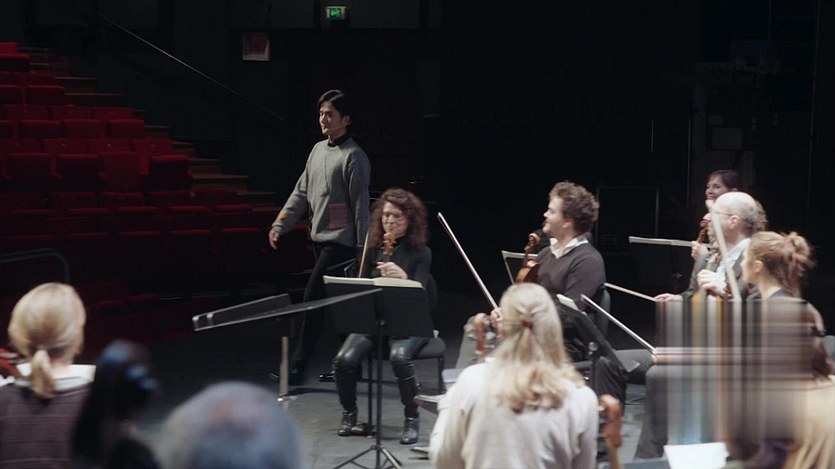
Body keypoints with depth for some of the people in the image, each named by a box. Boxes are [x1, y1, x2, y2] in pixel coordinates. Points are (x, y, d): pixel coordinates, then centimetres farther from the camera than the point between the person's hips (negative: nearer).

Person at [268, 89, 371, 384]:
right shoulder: (318, 150, 13)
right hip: (319, 237, 8)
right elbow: (301, 193, 17)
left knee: (312, 298, -12)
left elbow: (360, 205, -13)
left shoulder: (354, 157, -10)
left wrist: (362, 248, -14)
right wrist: (280, 225, 9)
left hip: (340, 241, -8)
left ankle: (297, 365, -10)